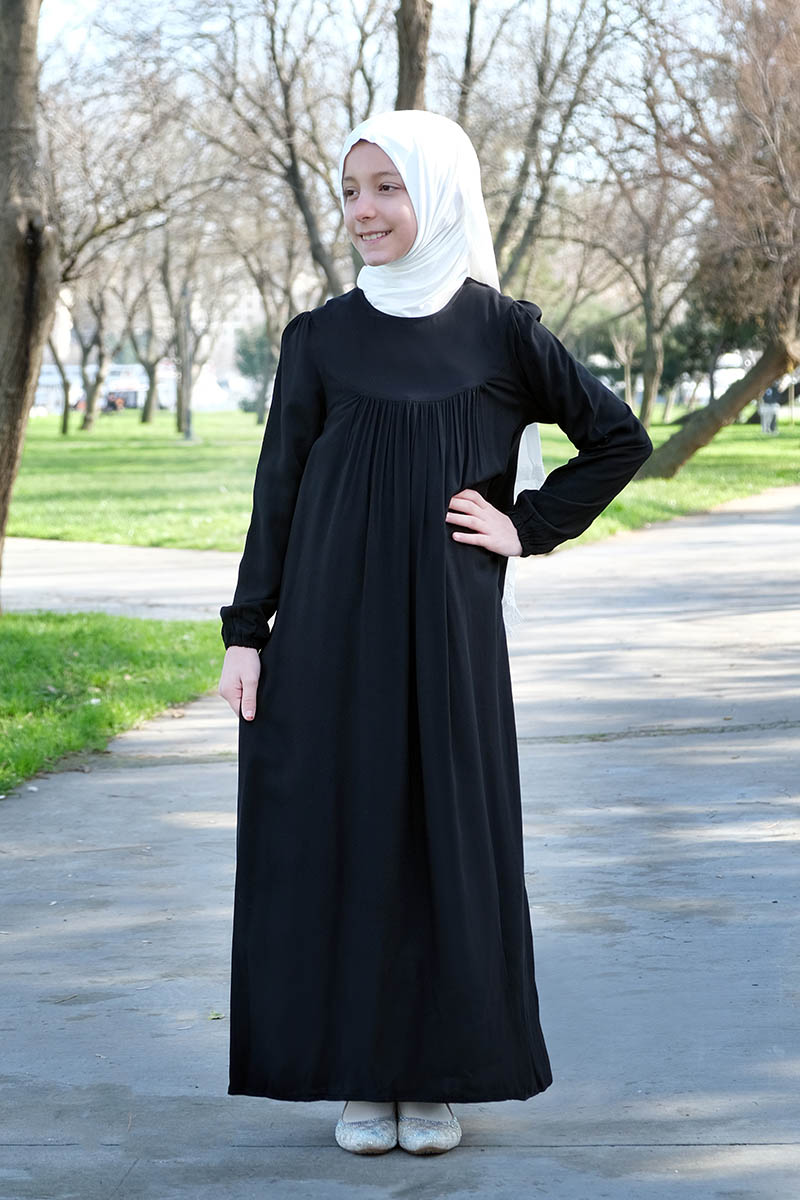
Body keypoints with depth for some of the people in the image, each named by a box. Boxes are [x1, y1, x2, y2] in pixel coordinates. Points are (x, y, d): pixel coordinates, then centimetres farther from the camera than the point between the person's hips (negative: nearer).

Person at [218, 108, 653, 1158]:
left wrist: (527, 528, 0)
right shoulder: (319, 338, 5)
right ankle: (361, 1074, 15)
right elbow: (277, 490, 5)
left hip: (447, 626, -1)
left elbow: (621, 438, 8)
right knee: (340, 831, 3)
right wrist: (246, 633, -1)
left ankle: (439, 1076, 15)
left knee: (450, 828, 3)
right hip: (331, 627, 1)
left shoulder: (499, 329, 2)